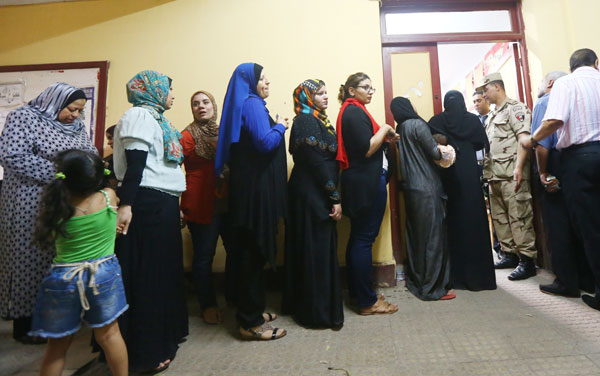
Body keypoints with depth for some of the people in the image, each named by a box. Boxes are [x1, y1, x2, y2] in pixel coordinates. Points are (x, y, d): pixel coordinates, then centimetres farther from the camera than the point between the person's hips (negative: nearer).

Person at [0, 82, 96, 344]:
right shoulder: (24, 117, -7)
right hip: (31, 204, -5)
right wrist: (59, 174, -20)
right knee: (30, 258, 5)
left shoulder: (77, 126, 10)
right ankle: (24, 324, 20)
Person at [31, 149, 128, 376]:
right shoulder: (108, 197, -11)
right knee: (109, 335, 14)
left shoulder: (56, 207, -8)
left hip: (63, 279, 1)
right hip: (104, 274, 0)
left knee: (57, 345, 18)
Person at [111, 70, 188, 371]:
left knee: (163, 268, 15)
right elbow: (133, 164, -18)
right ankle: (143, 353, 11)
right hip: (146, 204, -9)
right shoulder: (140, 115, -7)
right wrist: (125, 205, -24)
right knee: (145, 272, -3)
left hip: (162, 204, 10)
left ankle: (163, 334, 31)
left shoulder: (156, 118, 20)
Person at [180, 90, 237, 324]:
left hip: (228, 203, 5)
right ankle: (208, 305, 21)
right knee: (204, 256, 3)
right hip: (202, 205, -5)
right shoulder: (188, 135, 0)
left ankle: (234, 296, 30)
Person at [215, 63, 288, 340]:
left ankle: (253, 312, 29)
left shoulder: (245, 105, 19)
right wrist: (280, 127, -4)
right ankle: (251, 323, 10)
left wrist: (275, 127, 16)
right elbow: (266, 142, -22)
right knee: (253, 252, -3)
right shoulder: (252, 104, -10)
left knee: (251, 252, 15)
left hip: (248, 189, 10)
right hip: (256, 189, -10)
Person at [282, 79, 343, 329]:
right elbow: (317, 162, -19)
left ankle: (302, 303, 30)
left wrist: (333, 197, 12)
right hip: (312, 196, -9)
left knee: (309, 250, 15)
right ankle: (319, 312, 13)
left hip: (315, 195, 9)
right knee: (318, 251, -1)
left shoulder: (317, 120, 17)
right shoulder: (306, 121, -12)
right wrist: (335, 198, -16)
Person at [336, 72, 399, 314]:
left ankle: (357, 292, 26)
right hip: (366, 183, -11)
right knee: (364, 239, -4)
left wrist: (385, 137, 8)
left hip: (361, 182, 11)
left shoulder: (352, 111, 19)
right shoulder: (354, 112, -12)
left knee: (358, 238, 14)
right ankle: (367, 301, 7)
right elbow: (367, 149, -20)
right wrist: (384, 129, -7)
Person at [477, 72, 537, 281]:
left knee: (519, 216, -7)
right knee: (499, 216, 11)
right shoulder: (492, 116, 24)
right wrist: (485, 170, 15)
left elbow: (524, 139, -14)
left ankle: (526, 260, 0)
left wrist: (518, 168, -22)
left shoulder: (514, 108, -2)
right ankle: (510, 254, 21)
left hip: (511, 173, -9)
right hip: (494, 174, 9)